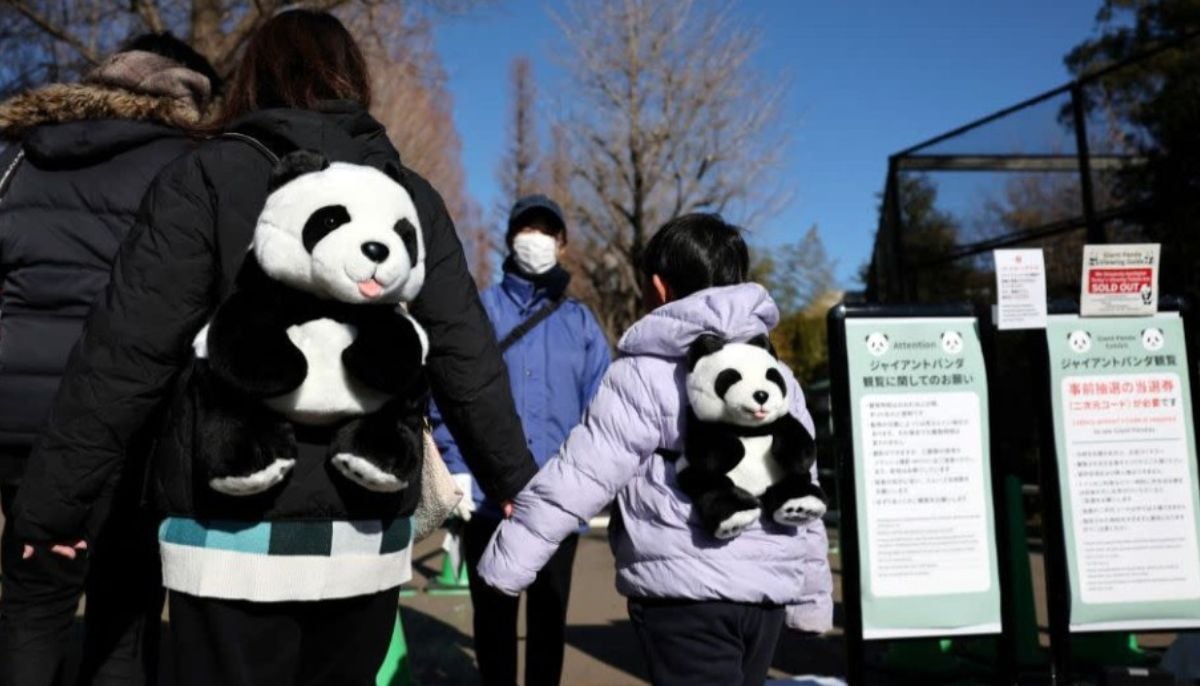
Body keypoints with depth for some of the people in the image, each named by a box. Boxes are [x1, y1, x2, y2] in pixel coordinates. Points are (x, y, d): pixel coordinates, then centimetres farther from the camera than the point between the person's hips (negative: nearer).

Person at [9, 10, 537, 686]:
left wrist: (52, 502, 3)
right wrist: (514, 479, 16)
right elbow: (468, 359, 5)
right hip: (368, 538, 3)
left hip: (237, 536, -3)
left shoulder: (206, 179, -3)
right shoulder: (411, 197, 5)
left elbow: (125, 356, -8)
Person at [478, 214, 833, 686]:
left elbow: (577, 479, -12)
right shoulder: (778, 377, 12)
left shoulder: (642, 373, -8)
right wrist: (812, 597, 23)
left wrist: (503, 563, -5)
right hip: (768, 588, 7)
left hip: (685, 592, -7)